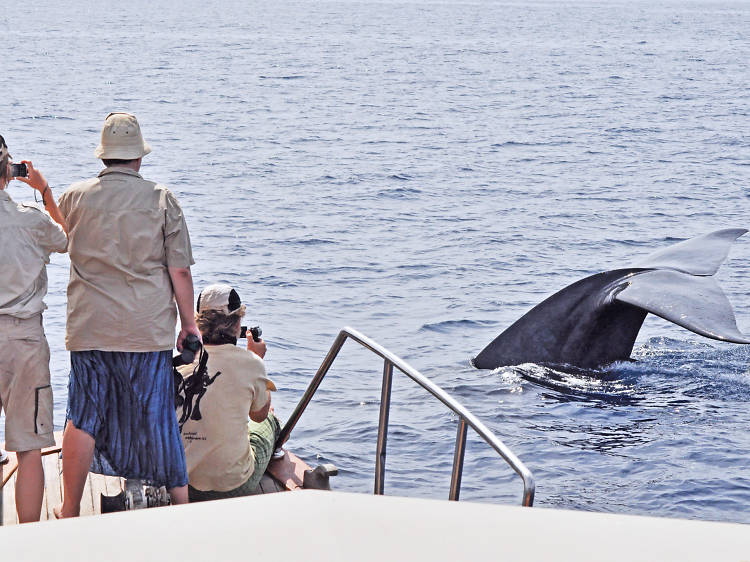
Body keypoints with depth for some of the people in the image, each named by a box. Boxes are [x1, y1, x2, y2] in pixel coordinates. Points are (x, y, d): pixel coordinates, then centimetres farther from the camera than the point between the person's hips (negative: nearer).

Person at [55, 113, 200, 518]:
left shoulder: (74, 197, 0)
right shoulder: (161, 199, -3)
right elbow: (179, 270, -3)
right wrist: (189, 323, 7)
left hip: (89, 328, 1)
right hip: (149, 331, -1)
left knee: (82, 419, 8)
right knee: (158, 418, 7)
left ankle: (70, 511, 16)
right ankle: (181, 503, 14)